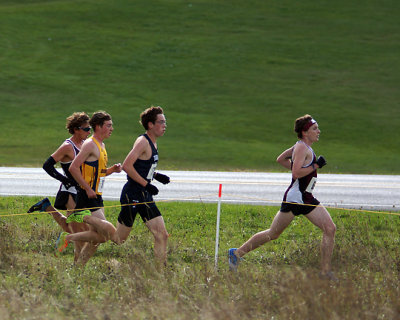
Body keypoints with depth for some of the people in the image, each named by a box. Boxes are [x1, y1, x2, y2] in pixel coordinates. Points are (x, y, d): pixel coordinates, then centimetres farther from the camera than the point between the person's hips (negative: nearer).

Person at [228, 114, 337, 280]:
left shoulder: (302, 146, 14)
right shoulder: (301, 148, -15)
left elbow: (280, 159, 25)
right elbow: (297, 173, -26)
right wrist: (315, 166, -19)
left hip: (307, 199, 9)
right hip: (294, 197, -9)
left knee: (330, 229, -5)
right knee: (273, 234, 2)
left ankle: (325, 270, -4)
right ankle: (238, 253, 16)